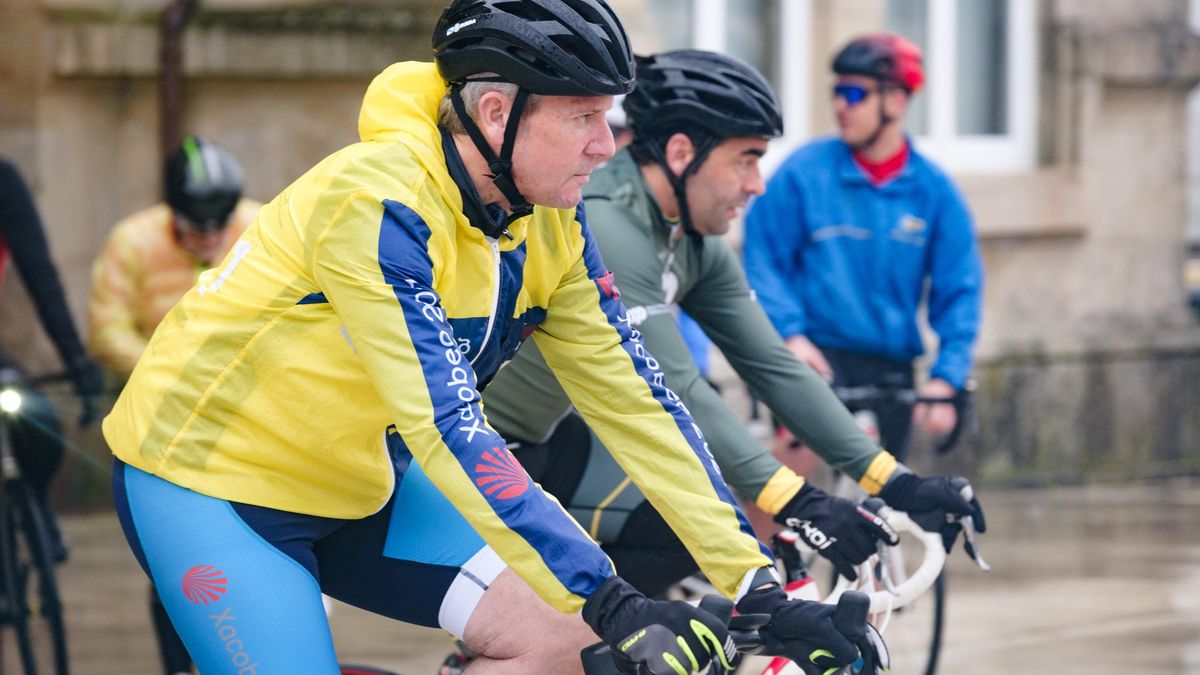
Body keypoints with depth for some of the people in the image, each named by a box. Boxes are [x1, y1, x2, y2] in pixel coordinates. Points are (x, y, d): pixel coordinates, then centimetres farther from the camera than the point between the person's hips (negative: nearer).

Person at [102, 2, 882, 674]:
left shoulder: (549, 225, -6)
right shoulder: (379, 203, -30)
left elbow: (633, 398, -5)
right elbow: (448, 427, -36)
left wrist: (760, 590, -12)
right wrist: (611, 605, -40)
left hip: (354, 488, 8)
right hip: (209, 481, -8)